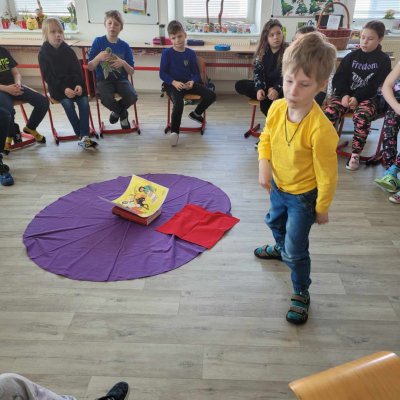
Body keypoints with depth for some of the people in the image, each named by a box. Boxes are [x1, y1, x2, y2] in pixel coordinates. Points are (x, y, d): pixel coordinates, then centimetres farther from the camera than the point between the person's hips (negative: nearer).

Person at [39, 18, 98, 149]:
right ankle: (81, 136, -20)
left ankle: (85, 137, -25)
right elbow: (48, 76, -9)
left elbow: (77, 70, 2)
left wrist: (79, 85, -17)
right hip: (57, 86, -3)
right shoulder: (43, 53, -4)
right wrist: (64, 89, -21)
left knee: (84, 102, -22)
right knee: (68, 103, -29)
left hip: (74, 84, 3)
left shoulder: (68, 50, 4)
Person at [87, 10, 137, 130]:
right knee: (106, 98, -35)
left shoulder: (125, 46, 3)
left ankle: (117, 111, 9)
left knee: (132, 97, -29)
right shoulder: (98, 41, -1)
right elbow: (90, 67, -1)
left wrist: (123, 63, -16)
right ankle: (123, 114, 3)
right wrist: (98, 58, -20)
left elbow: (131, 72, 4)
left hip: (121, 79, 2)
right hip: (103, 80, -2)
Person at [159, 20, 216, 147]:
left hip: (188, 83, 4)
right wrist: (174, 82, -22)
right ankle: (174, 131, -17)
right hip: (172, 84, -4)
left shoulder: (191, 53, 4)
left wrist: (192, 82, -16)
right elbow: (162, 74, -5)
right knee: (178, 103, -36)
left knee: (211, 95, -9)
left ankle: (196, 113, 19)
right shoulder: (167, 53, -4)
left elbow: (196, 73, 7)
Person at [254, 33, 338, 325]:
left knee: (296, 250, 3)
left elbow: (327, 174, -23)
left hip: (303, 196, -7)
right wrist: (264, 164, -13)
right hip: (278, 187, 7)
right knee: (275, 222, 33)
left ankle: (301, 293, 29)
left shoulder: (320, 129, -35)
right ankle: (280, 248, 66)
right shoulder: (277, 108, -17)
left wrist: (322, 208, -11)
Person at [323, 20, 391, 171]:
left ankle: (355, 154, -23)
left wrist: (357, 98, -21)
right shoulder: (351, 56, 11)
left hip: (369, 98, -2)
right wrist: (344, 95, -15)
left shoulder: (383, 60, 4)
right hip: (346, 94, 3)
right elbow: (338, 78, 5)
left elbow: (376, 86, -5)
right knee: (329, 112, -29)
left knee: (362, 116, -36)